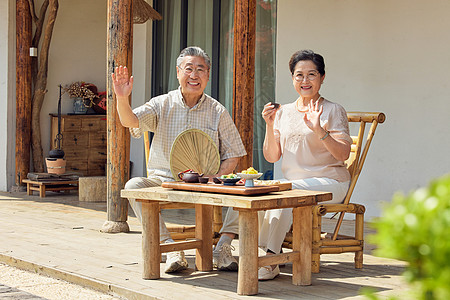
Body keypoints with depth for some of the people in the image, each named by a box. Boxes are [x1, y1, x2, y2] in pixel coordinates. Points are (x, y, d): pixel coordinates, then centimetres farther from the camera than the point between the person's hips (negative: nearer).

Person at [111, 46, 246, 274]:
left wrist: (216, 178, -10)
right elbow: (130, 121, -12)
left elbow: (233, 154, 8)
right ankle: (170, 247, -31)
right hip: (163, 179, 1)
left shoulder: (218, 112, 6)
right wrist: (122, 99, -33)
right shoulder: (162, 104, 4)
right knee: (134, 185, -29)